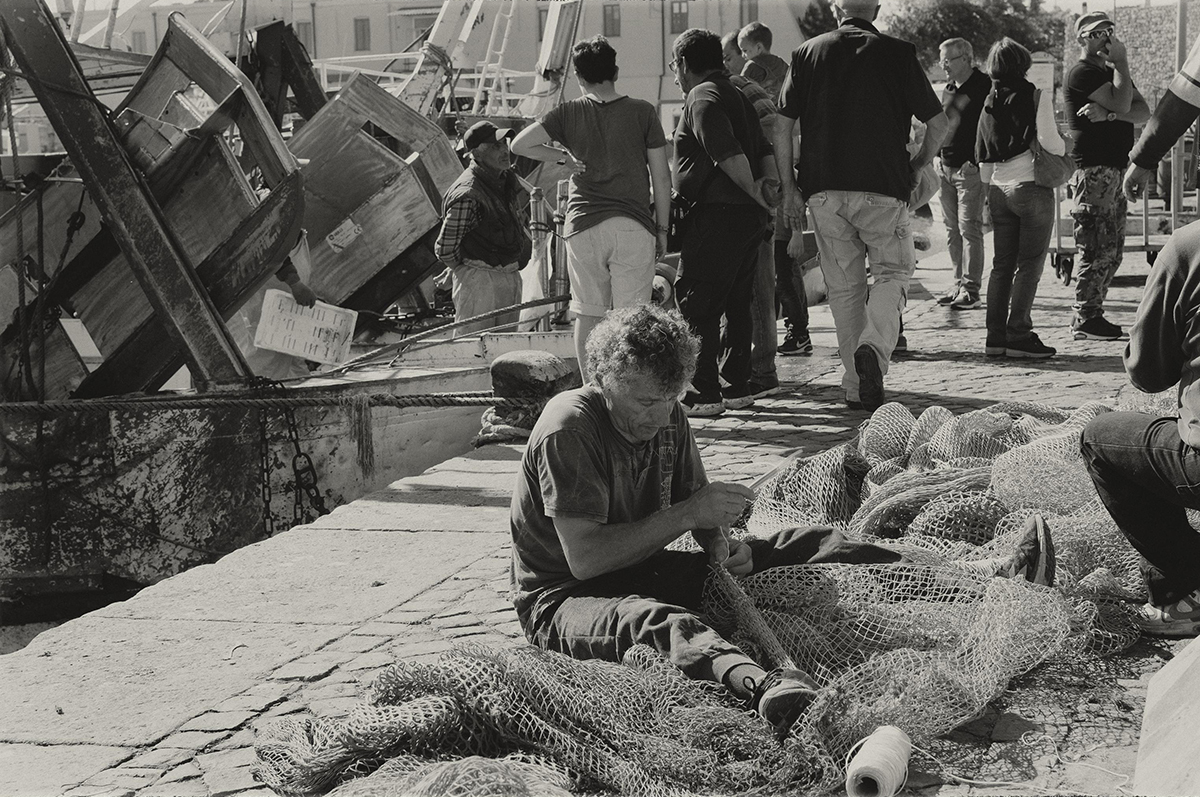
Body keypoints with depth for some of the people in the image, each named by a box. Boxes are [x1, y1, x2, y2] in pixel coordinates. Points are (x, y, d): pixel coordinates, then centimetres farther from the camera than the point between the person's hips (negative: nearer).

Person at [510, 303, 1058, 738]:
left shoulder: (667, 417, 2)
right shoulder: (567, 431, -22)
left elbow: (699, 512, 12)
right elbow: (583, 558, -27)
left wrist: (721, 546, -12)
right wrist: (687, 514, -25)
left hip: (645, 571, 8)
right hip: (562, 599, -8)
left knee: (801, 547, -3)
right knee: (652, 620, -44)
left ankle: (984, 577, -10)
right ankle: (760, 685, -79)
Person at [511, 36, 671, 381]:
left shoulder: (569, 113, 4)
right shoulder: (642, 112, 2)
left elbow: (519, 144, -2)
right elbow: (661, 177, 2)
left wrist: (564, 157, 9)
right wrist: (662, 229, 9)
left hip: (583, 224, 1)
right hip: (634, 225, -1)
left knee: (588, 314, 8)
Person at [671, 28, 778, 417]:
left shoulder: (702, 98, -10)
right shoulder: (736, 95, 21)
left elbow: (728, 155, -21)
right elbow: (764, 151, 16)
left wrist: (753, 191, -12)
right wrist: (769, 182, 0)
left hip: (718, 215, -10)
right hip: (749, 216, 10)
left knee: (696, 305, -6)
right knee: (737, 303, 15)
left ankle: (704, 393, -7)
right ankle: (738, 386, 18)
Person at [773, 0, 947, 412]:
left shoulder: (807, 53, 5)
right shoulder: (898, 54, 0)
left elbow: (782, 127, 2)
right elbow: (939, 123, 1)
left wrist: (788, 188, 9)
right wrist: (916, 167, 17)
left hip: (823, 189, 2)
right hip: (883, 188, -2)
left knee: (843, 285, 12)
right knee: (893, 270, 10)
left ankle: (856, 386, 13)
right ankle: (874, 347, -17)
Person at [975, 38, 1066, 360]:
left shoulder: (989, 103, 9)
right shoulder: (1037, 97, -7)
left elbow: (983, 155, 13)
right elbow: (1049, 142, -16)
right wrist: (1063, 146, 6)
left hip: (999, 189, 5)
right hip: (1031, 186, -5)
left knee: (1002, 265, 9)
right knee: (1030, 264, -2)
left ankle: (995, 336, 8)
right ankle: (1019, 334, -7)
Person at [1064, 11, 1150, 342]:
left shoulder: (1113, 72, 21)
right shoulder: (1083, 73, -7)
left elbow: (1143, 112, 8)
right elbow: (1122, 103, -19)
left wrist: (1109, 114, -11)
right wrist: (1121, 62, -8)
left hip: (1115, 171, 9)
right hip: (1093, 171, -9)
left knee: (1112, 252, 9)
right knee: (1097, 249, -11)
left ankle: (1092, 315, 13)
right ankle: (1084, 320, -8)